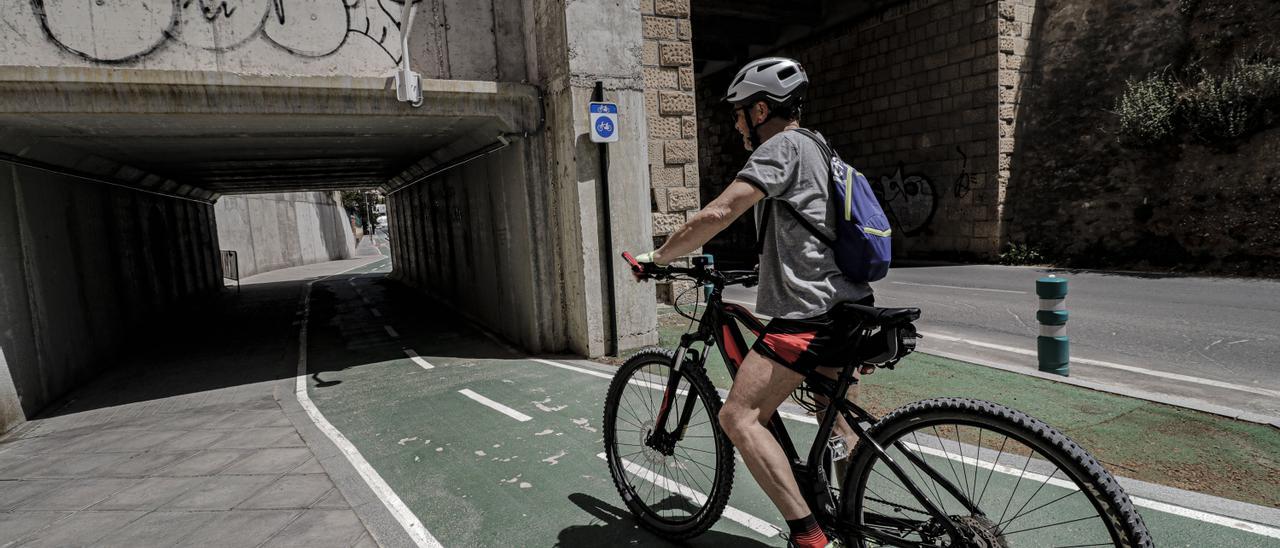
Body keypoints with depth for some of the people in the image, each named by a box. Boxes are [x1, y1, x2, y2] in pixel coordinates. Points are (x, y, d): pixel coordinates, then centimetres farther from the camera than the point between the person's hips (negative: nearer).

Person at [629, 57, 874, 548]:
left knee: (739, 417, -11)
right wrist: (772, 262, 45)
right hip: (850, 305, 11)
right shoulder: (819, 148, 22)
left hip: (810, 311, -11)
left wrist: (656, 258, -7)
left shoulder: (783, 146, -8)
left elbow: (716, 215, -19)